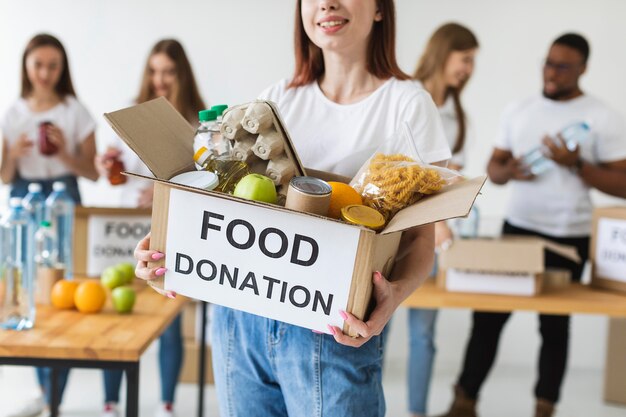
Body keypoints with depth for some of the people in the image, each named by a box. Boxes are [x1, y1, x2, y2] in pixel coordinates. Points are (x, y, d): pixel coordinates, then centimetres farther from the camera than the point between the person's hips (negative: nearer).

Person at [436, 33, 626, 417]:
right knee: (488, 316, 3)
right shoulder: (518, 111, 7)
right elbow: (493, 167, 10)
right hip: (516, 229, 3)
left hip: (568, 239, -3)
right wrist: (510, 171, -13)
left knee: (555, 325, 7)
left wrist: (576, 165, -21)